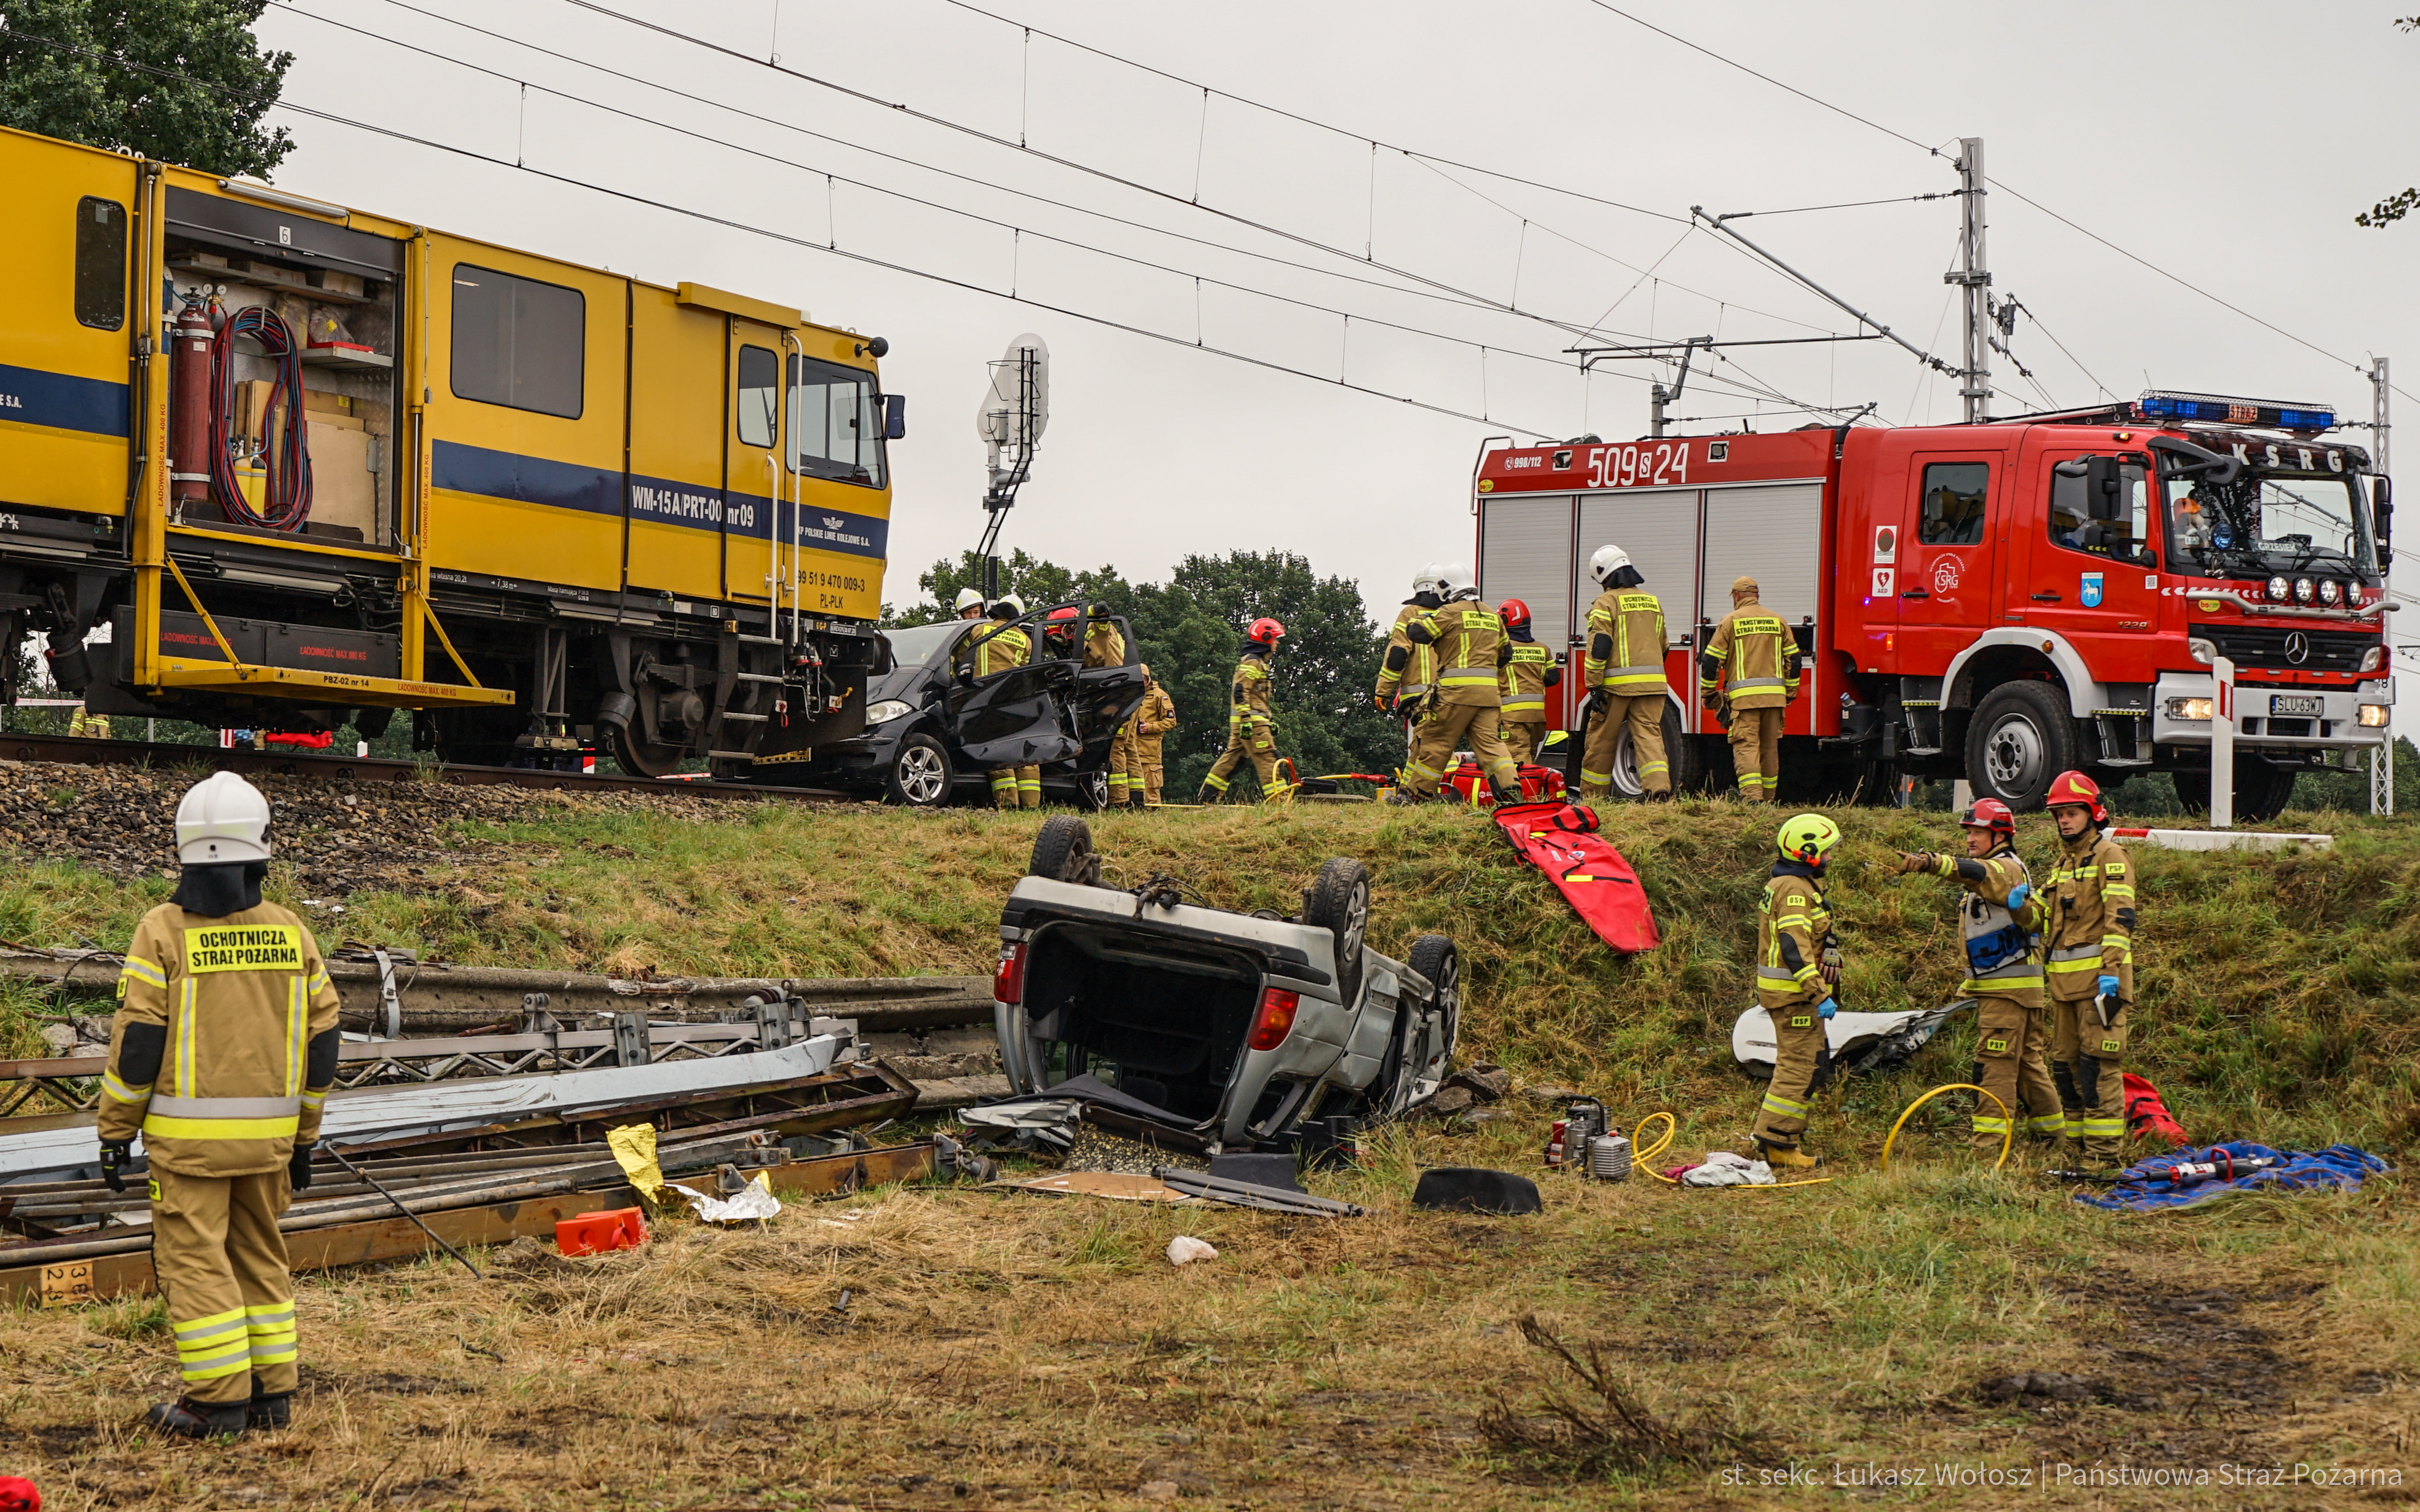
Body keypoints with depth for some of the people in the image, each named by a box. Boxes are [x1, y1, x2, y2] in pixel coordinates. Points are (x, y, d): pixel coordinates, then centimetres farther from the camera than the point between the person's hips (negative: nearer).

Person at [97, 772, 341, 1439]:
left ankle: (218, 1400, -1)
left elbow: (137, 1043, -10)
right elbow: (320, 1041, 7)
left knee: (194, 1259, 0)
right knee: (259, 1257, 15)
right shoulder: (291, 933, 3)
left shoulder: (164, 932, -9)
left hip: (187, 1133, -4)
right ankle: (271, 1391, 16)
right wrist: (304, 1135, 17)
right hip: (269, 1131, 4)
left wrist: (115, 1132, -1)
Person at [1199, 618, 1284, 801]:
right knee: (1267, 759, -10)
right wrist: (1246, 720, -24)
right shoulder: (1251, 662, -10)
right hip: (1252, 721, -10)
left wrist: (1270, 719, 29)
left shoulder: (1260, 663, 24)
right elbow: (1240, 692, -19)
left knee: (1232, 757, 10)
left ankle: (1204, 798, 12)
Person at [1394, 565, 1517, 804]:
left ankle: (1416, 794, 6)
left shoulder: (1452, 612, -4)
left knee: (1437, 742, 1)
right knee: (1490, 742, 1)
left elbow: (1418, 633, -7)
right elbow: (1506, 652, 27)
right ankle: (1511, 790, -14)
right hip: (1489, 689, 6)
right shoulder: (1492, 615, 19)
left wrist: (1417, 622, 15)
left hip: (1458, 687, -6)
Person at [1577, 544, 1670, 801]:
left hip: (1617, 683, -5)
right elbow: (1662, 644, 25)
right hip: (1652, 683, 5)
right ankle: (1659, 786, -22)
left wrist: (1594, 686, -12)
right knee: (1649, 733, -2)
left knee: (1602, 740, 5)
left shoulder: (1606, 603, -5)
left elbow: (1599, 647, -12)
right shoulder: (1653, 601, 16)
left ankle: (1592, 796, 13)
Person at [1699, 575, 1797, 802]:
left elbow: (1711, 661, 0)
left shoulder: (1731, 621, 1)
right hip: (1774, 695, 4)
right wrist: (1789, 694, 21)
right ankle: (1767, 799, 19)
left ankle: (1753, 796, -23)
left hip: (1743, 697, -4)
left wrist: (1709, 694, 10)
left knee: (1746, 746, -9)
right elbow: (1793, 659, 13)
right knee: (1770, 748, 12)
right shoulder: (1777, 621, 13)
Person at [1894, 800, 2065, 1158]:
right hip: (1993, 987, 10)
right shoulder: (1990, 872, 21)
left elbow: (1975, 873, -36)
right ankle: (2052, 1133, 25)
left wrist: (1931, 863, -54)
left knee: (1995, 1065, -12)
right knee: (2027, 1062, 16)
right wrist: (1970, 983, 25)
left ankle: (1988, 1145, -14)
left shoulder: (2006, 868, -13)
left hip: (2010, 987, -10)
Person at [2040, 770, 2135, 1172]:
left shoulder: (2110, 856, -5)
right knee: (2066, 1063, 9)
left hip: (2099, 975, -9)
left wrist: (2111, 971, -23)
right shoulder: (2063, 862, 22)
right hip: (2064, 980, 9)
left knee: (2099, 1064, -10)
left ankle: (2105, 1154, -10)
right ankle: (2077, 1151, 15)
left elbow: (2120, 917, -14)